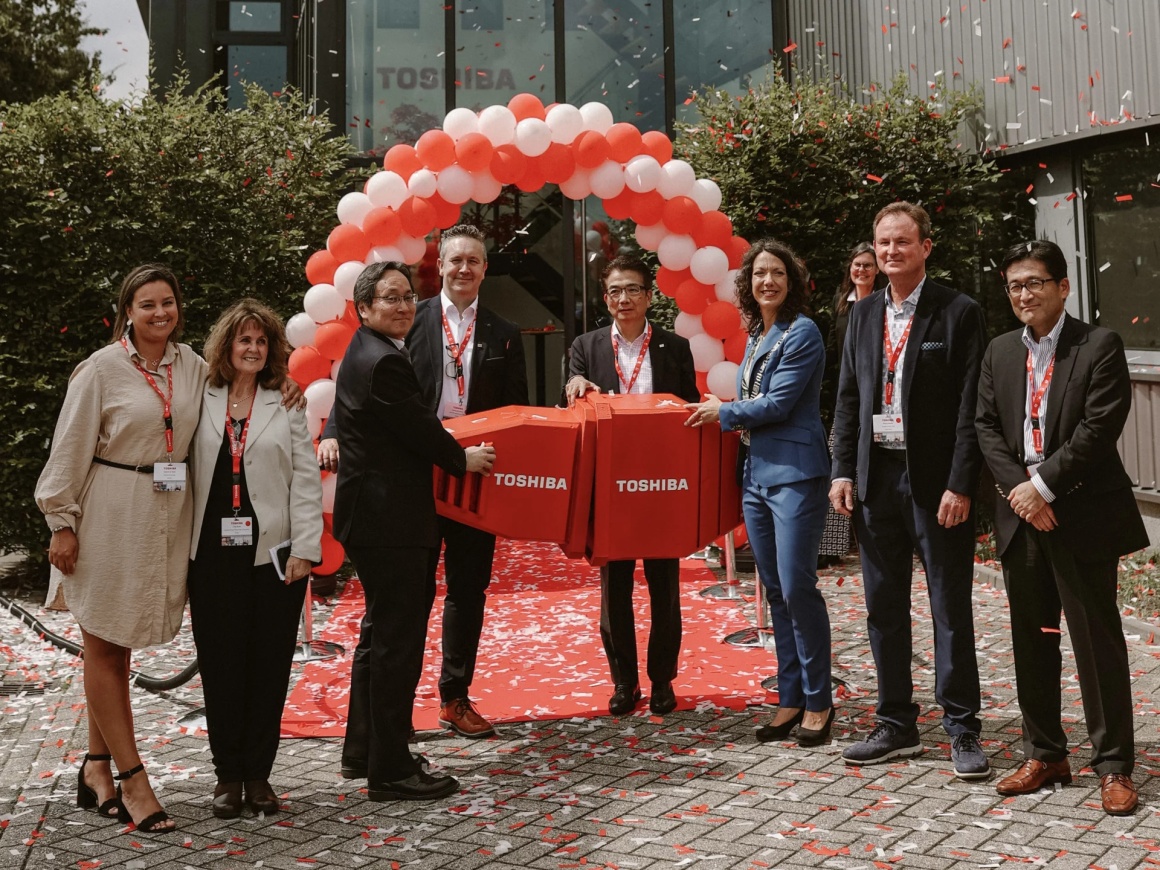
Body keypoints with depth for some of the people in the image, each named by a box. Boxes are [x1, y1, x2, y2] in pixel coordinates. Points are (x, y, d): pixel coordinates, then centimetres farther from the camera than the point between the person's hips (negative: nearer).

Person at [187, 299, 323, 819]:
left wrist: (304, 549, -7)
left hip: (273, 553, 0)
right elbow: (182, 472, 4)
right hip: (214, 555, 1)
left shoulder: (287, 405, 4)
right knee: (220, 664, 5)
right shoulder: (201, 403, 6)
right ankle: (227, 773, 18)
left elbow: (306, 480, 0)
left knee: (269, 665, 5)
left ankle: (258, 773, 17)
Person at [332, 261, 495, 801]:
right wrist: (463, 459, 0)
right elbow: (420, 430, -16)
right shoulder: (384, 362, -18)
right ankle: (389, 770, 5)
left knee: (380, 634, 20)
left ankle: (363, 751, 31)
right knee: (397, 641, -4)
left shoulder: (364, 355, 15)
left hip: (376, 517, 11)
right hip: (390, 520, -11)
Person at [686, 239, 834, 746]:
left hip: (794, 472, -8)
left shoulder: (802, 333, -8)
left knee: (796, 587, -8)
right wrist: (725, 413, 9)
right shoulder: (755, 336, 16)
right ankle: (790, 699, 18)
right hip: (757, 473, 8)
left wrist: (724, 411, -2)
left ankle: (818, 701, 4)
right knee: (775, 590, 10)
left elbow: (778, 404, -14)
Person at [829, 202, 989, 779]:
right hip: (876, 477, 5)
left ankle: (962, 731, 14)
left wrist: (960, 485, -15)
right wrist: (843, 471, 3)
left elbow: (971, 407, -9)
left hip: (936, 482, -5)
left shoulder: (959, 313, -4)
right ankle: (896, 726, 23)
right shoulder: (863, 315, 12)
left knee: (951, 609, 3)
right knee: (883, 607, 11)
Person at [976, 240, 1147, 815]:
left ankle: (1113, 766, 10)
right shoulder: (999, 353, 12)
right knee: (1031, 640, 11)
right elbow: (986, 426, 6)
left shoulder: (1098, 346, -4)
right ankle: (1044, 755, 23)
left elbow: (1100, 427, -13)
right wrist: (1019, 487, -9)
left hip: (1083, 514, -5)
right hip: (1021, 513, 5)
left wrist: (1044, 485, -15)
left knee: (1097, 639, 0)